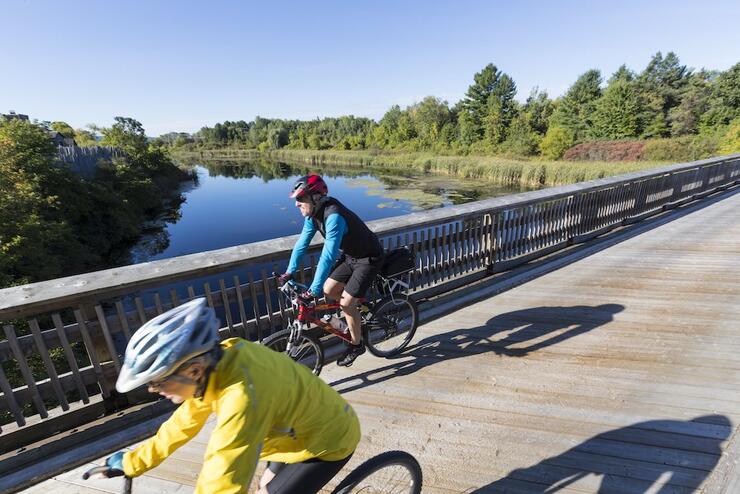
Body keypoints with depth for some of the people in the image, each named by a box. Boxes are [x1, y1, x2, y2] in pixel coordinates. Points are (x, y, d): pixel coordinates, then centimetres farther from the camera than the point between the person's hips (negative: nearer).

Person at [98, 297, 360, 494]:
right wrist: (130, 463, 13)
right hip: (304, 425, 7)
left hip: (328, 438, -7)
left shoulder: (241, 394, -40)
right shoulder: (217, 366, -12)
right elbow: (183, 424, 4)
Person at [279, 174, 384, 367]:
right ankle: (357, 310, 30)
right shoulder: (313, 214, -7)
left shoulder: (333, 216, -34)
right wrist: (289, 272, 3)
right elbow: (302, 242, 3)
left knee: (346, 302, -8)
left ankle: (357, 345, 16)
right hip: (350, 255, 8)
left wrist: (313, 291, -38)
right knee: (329, 290, 5)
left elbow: (328, 256, -39)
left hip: (369, 258, -8)